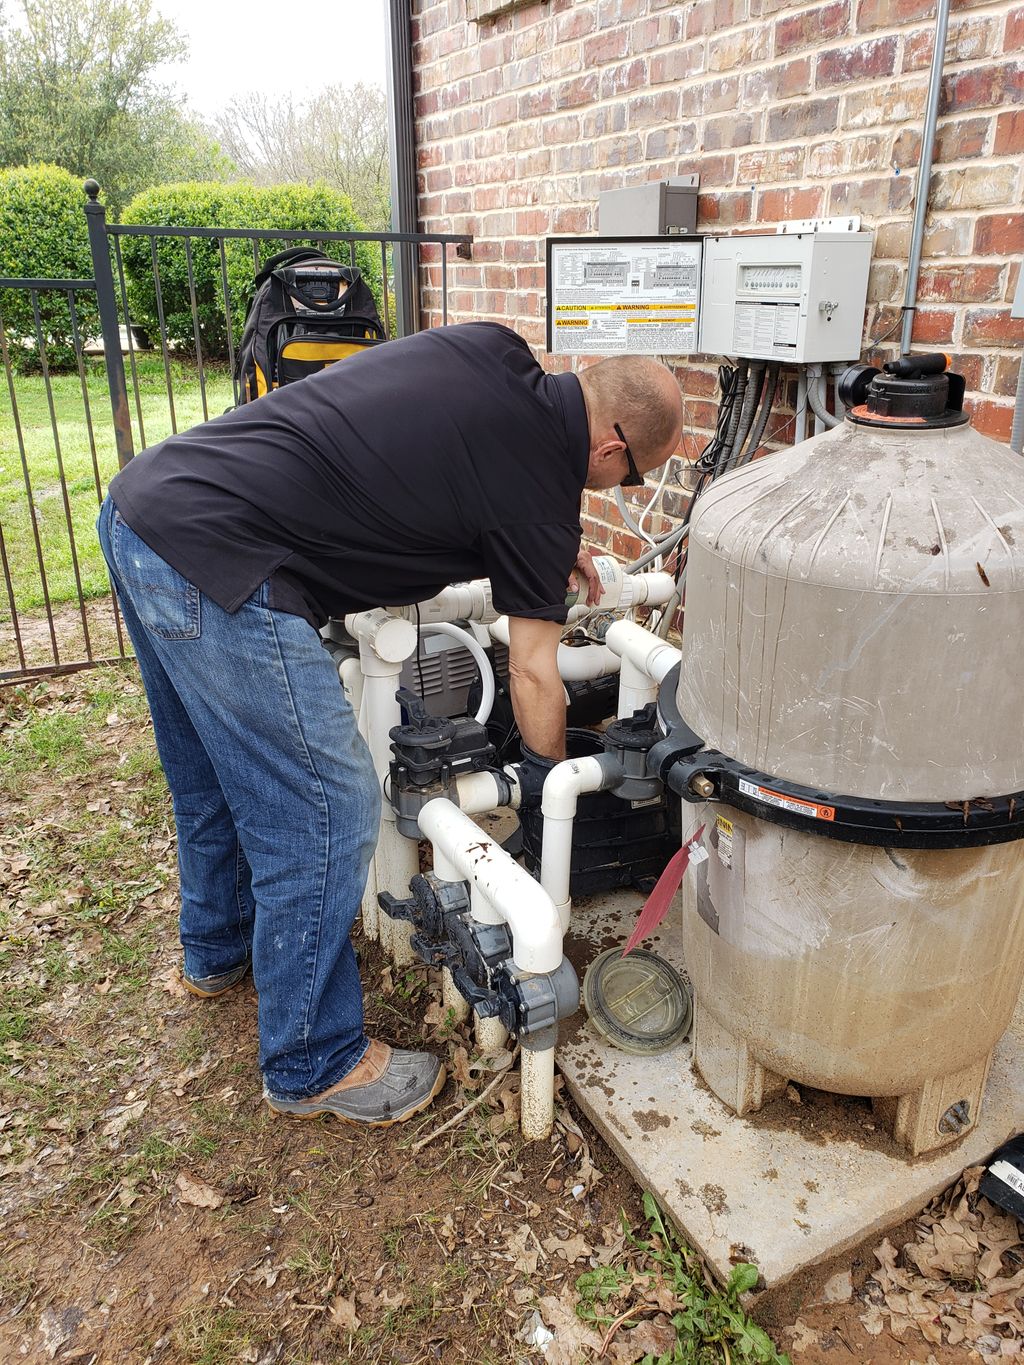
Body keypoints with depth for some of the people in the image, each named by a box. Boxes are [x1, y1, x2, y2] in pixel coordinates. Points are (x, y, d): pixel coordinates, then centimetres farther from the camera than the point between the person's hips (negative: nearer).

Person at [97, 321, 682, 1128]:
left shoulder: (494, 351, 11)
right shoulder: (540, 480, -9)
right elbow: (532, 673, -1)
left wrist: (554, 549, 25)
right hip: (217, 573, -10)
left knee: (214, 776, 26)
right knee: (326, 813, 2)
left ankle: (218, 949, 50)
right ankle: (313, 1065, 21)